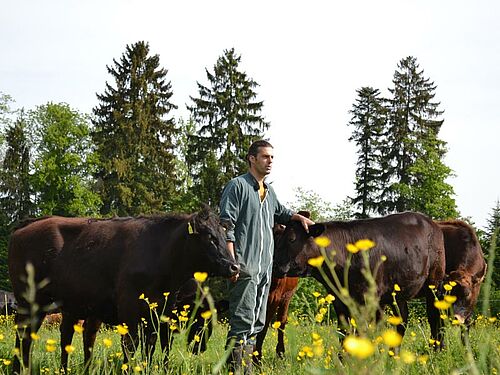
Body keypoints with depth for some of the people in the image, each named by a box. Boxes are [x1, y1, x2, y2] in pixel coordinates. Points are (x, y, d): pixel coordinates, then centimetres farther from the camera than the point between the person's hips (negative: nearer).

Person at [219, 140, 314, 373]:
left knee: (257, 323, 9)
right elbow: (227, 226, -10)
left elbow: (280, 212, 42)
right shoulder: (237, 186, -4)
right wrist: (232, 263, -17)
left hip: (265, 268, 8)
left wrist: (299, 217, 23)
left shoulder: (269, 191, 20)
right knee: (243, 322, -13)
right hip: (245, 267, -8)